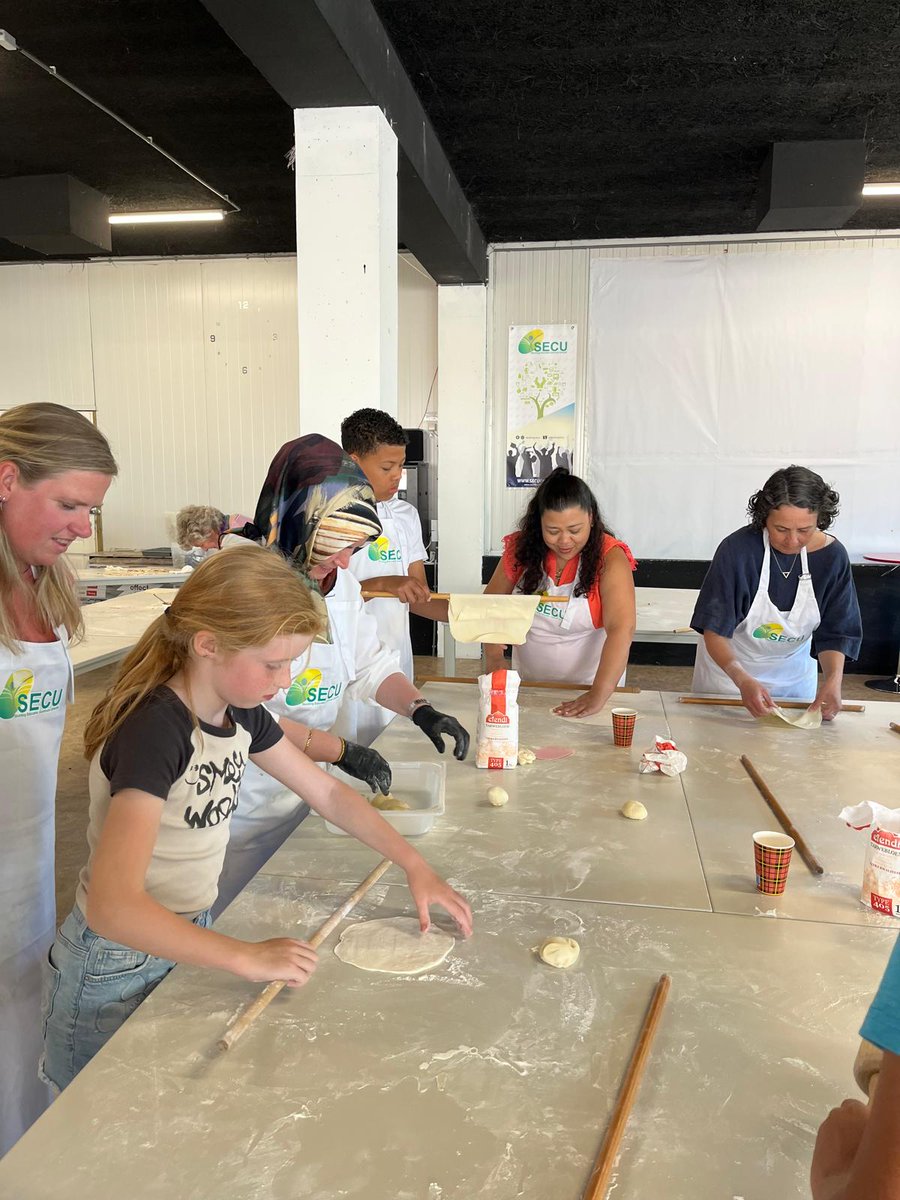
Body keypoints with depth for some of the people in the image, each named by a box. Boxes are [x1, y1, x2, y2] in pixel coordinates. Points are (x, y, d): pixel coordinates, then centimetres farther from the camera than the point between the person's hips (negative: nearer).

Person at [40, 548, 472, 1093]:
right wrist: (249, 957, -34)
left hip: (191, 937, 7)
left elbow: (328, 792, 4)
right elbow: (112, 906, -37)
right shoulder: (154, 731, -30)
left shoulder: (240, 712, -5)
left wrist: (417, 866, -2)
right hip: (121, 966, -7)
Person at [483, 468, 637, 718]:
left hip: (587, 684, -3)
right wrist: (493, 656, -14)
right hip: (528, 682, 3)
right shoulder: (522, 548, -7)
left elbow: (622, 629, -26)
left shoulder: (610, 557, -16)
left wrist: (598, 695, -36)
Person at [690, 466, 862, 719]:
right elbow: (714, 631, -25)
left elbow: (834, 634, -10)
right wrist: (742, 680, -41)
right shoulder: (736, 549, -28)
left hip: (794, 674, 3)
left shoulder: (832, 555, -18)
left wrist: (833, 679, -29)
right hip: (729, 666, -2)